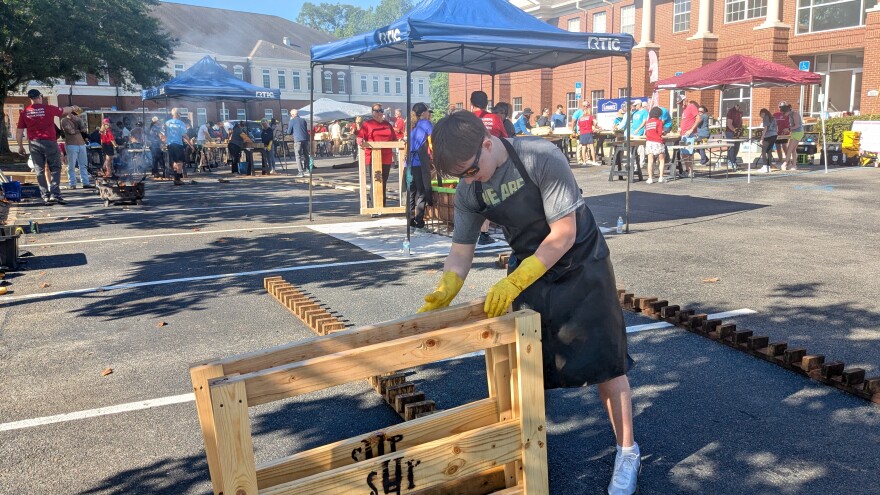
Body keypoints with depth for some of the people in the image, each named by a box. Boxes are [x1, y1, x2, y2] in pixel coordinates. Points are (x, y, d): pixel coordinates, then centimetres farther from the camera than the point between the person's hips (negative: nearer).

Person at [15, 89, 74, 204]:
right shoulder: (48, 108, -4)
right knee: (55, 169, 4)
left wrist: (20, 146, 15)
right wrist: (72, 108, 36)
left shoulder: (24, 112, 3)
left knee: (40, 171, 8)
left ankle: (45, 196, 7)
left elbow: (19, 131, 5)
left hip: (34, 144, 3)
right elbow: (64, 110, 15)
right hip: (49, 142, -3)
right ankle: (55, 194, -8)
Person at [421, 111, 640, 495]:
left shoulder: (543, 159, -27)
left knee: (604, 360, -1)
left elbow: (564, 233, -26)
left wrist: (513, 283, -28)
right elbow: (461, 248, -2)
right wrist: (445, 292, -20)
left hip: (580, 266, -4)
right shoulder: (468, 190, -11)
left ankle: (627, 452, 17)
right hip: (528, 268, 5)